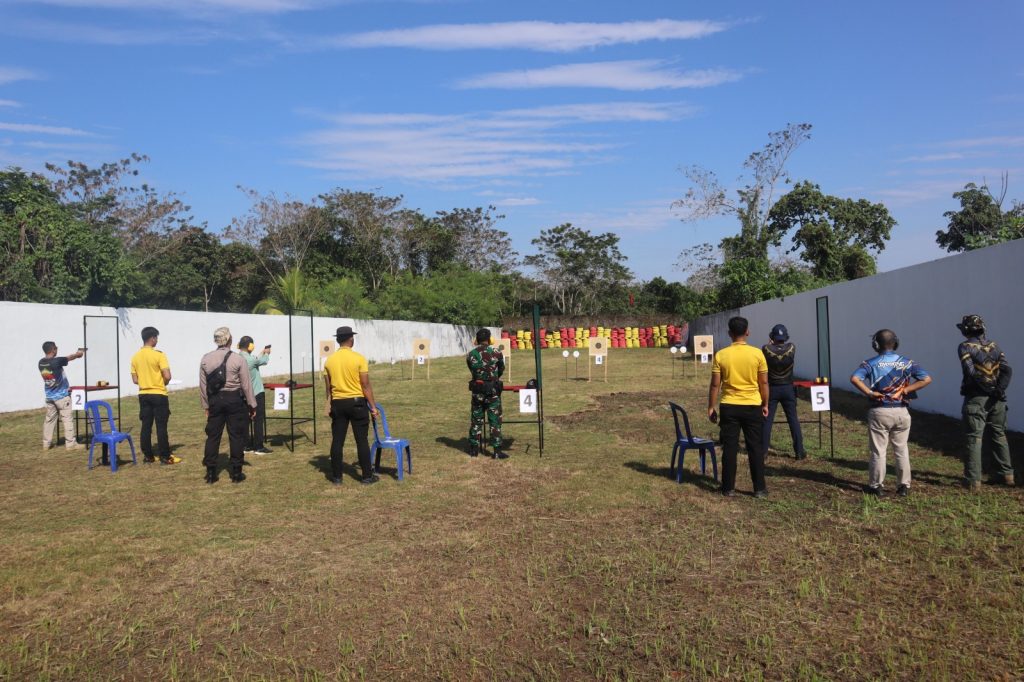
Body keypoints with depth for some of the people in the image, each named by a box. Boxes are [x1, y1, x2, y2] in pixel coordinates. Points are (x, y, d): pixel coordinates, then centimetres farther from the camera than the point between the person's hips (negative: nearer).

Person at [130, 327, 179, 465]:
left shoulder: (136, 357, 4)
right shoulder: (158, 355, -13)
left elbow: (135, 380, 7)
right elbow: (167, 376, -17)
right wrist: (162, 384, 3)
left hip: (143, 395, 5)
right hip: (159, 395, -5)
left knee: (146, 426, 9)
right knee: (161, 426, -1)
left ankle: (148, 456, 13)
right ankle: (165, 457, 3)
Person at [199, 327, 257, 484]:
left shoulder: (205, 359, 1)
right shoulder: (238, 359, -9)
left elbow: (203, 385, 4)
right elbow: (246, 384, -7)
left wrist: (206, 405, 14)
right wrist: (252, 405, 2)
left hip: (215, 400, 3)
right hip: (235, 400, -3)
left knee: (213, 435, 10)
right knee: (236, 436, 4)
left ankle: (210, 473, 14)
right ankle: (236, 473, 8)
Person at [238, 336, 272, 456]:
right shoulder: (250, 359, -21)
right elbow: (264, 361, -4)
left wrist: (261, 353, 23)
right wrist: (267, 353, 16)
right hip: (257, 393, -8)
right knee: (259, 420, 0)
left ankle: (248, 446, 17)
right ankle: (259, 447, 3)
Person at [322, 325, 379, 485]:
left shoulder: (329, 360, 2)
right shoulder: (359, 358, -10)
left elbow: (328, 387, 7)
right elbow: (366, 386, -10)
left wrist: (330, 405, 18)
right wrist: (373, 406, -4)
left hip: (338, 403, 4)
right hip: (357, 402, -3)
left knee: (337, 441, 8)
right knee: (362, 440, 2)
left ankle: (336, 477, 12)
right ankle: (367, 476, 7)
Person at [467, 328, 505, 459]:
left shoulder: (470, 354, -2)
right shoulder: (496, 353, -8)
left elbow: (472, 371, 8)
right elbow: (501, 370, 7)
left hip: (477, 391, 3)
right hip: (492, 391, -2)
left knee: (476, 420, 14)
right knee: (495, 421, 3)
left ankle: (474, 449, 20)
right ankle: (497, 451, 3)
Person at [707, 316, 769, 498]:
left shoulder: (721, 355, -5)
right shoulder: (757, 354, -5)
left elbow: (715, 385, -3)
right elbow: (764, 383, 0)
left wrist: (711, 407, 5)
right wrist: (765, 404, 12)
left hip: (729, 407, 0)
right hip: (752, 406, 0)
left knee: (729, 448, 6)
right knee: (756, 448, 8)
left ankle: (729, 488, 11)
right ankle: (760, 488, 12)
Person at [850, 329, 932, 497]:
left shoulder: (871, 363, -5)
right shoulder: (906, 362, 2)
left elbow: (854, 378, -21)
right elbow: (927, 379, -6)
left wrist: (869, 392, -12)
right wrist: (907, 390, -4)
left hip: (879, 412, -2)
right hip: (901, 412, 2)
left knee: (878, 450, 6)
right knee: (901, 449, 13)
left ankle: (876, 486, 12)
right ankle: (904, 486, 18)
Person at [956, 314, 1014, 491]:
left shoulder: (965, 347, -7)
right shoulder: (994, 346, 9)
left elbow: (971, 372, -19)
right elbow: (1007, 370, -2)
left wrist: (989, 389, -11)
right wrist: (999, 389, -11)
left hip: (976, 398, -5)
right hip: (997, 400, 5)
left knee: (974, 438, -3)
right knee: (999, 435, 19)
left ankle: (973, 480, -4)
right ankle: (1006, 474, 27)